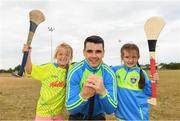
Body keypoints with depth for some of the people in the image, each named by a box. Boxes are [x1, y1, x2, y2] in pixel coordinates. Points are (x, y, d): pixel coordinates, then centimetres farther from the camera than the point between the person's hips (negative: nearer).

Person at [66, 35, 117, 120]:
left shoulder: (109, 74, -19)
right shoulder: (74, 72, -22)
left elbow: (110, 110, -24)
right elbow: (70, 108, -24)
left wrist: (103, 92, -43)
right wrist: (84, 95, -43)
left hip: (98, 116, 1)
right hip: (78, 116, -1)